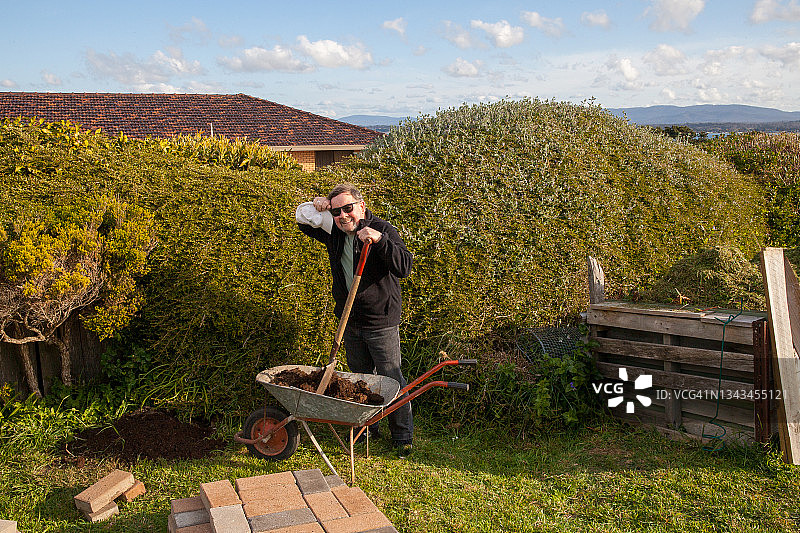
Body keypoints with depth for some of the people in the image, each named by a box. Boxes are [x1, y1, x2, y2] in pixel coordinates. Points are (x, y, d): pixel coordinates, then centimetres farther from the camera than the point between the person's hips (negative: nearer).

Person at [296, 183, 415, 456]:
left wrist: (379, 239, -40)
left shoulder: (383, 230, -15)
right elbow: (303, 222, 21)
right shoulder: (334, 233, 4)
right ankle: (366, 429, 33)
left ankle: (403, 436, 14)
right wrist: (314, 208, -2)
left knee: (391, 379, 1)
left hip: (381, 322, -6)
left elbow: (404, 267, -27)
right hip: (350, 322, 6)